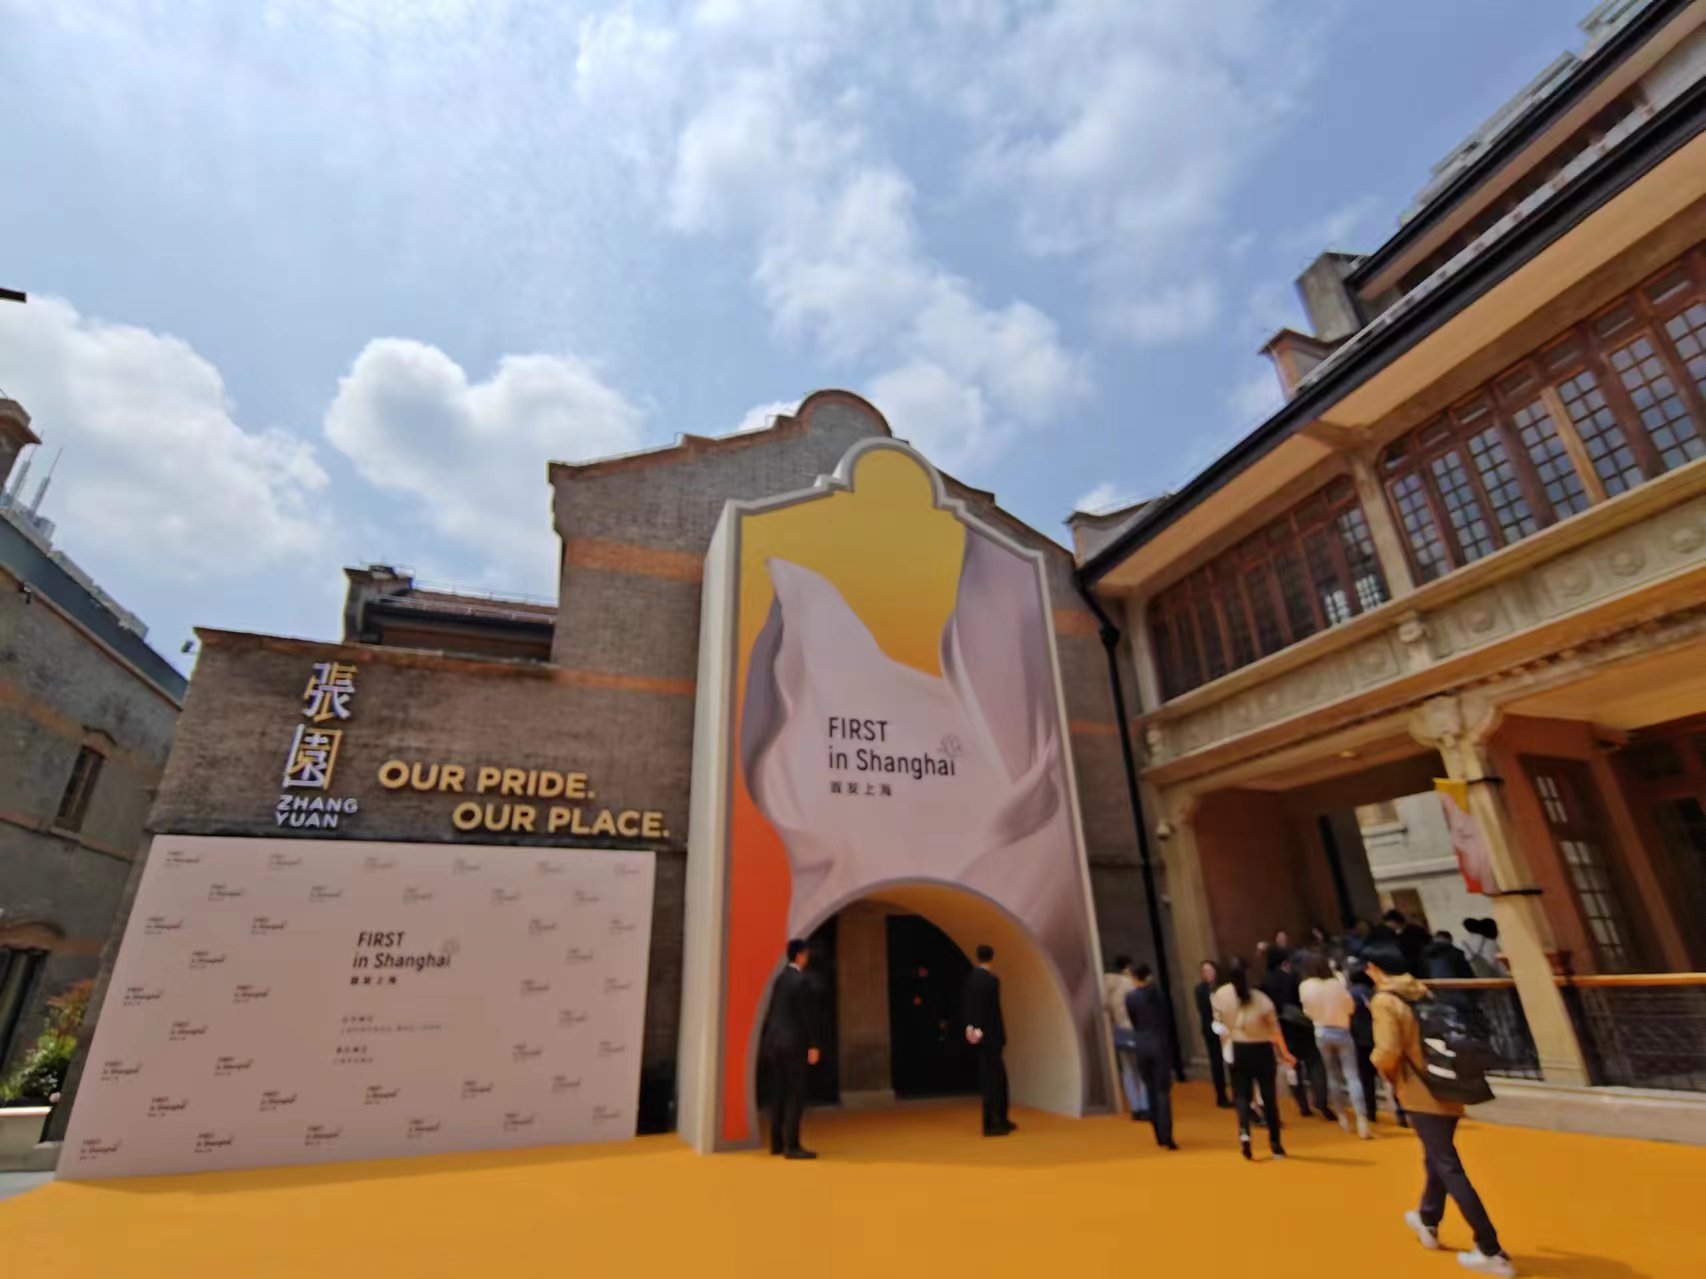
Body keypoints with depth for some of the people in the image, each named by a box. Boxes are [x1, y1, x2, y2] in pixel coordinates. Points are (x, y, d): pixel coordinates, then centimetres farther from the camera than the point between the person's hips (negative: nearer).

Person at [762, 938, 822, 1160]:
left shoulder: (778, 979, 11)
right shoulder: (802, 980, -14)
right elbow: (807, 1014, -17)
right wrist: (813, 1046, -13)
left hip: (774, 1041, 8)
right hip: (793, 1043, -8)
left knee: (779, 1094, 12)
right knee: (796, 1095, -3)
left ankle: (777, 1143, 15)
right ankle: (791, 1146, -4)